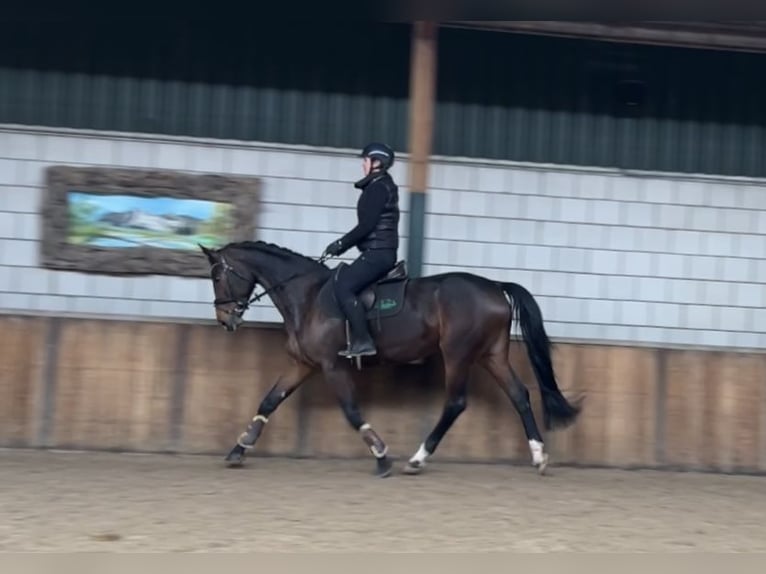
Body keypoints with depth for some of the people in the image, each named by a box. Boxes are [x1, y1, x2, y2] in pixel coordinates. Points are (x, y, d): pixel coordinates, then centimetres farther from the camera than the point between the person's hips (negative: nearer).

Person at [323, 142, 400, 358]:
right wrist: (344, 244, 17)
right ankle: (359, 338, 11)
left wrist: (341, 244, -12)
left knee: (343, 286, -19)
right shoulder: (381, 187, 19)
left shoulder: (378, 188, -12)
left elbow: (367, 225, -19)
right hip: (380, 252, 11)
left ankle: (363, 341, -19)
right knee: (340, 278, 15)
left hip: (377, 253, -11)